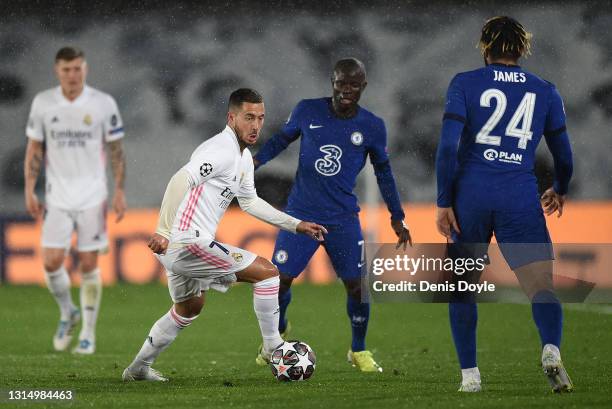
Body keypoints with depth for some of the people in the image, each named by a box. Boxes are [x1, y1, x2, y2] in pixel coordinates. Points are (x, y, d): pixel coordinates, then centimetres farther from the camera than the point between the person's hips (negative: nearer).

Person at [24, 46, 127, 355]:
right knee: (51, 262, -8)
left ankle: (88, 333, 11)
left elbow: (116, 150, 3)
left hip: (92, 198, -1)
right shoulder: (42, 103, 1)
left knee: (89, 265, -1)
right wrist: (29, 190, 1)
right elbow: (34, 149, 7)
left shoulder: (103, 104, -4)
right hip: (57, 198, 1)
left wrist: (119, 192, -2)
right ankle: (67, 314, 20)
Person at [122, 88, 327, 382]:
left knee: (189, 307, 31)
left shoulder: (244, 158, 16)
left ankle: (138, 368, 39)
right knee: (266, 271, -8)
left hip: (178, 247, 11)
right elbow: (181, 180, -30)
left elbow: (250, 202, 29)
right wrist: (163, 233, -37)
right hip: (188, 244, -11)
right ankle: (272, 347, 4)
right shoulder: (222, 150, -17)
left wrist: (296, 225, 26)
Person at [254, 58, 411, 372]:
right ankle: (278, 331, 26)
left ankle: (359, 351, 17)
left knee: (355, 285, -4)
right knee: (281, 277, -4)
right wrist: (255, 161, -5)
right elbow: (282, 138, 12)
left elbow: (383, 172, 11)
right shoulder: (307, 111, -3)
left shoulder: (372, 127, -1)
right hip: (301, 213, 0)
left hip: (343, 218, 0)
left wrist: (397, 217, 11)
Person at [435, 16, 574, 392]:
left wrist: (444, 202, -1)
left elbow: (448, 146, -5)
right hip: (522, 199, 0)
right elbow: (564, 156, 15)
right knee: (542, 286, -3)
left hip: (471, 195, 0)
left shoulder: (464, 84, 4)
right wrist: (560, 191, 35)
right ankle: (552, 349, -32)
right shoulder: (546, 92, 10)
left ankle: (470, 375, 10)